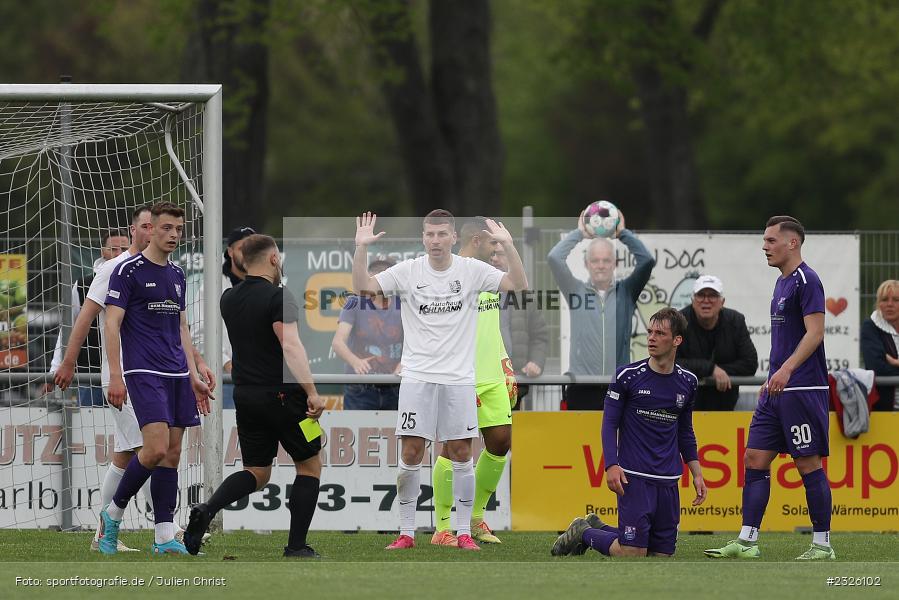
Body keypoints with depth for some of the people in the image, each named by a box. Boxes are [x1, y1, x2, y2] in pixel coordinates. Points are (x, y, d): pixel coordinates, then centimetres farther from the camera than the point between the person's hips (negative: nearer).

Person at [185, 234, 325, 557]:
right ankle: (296, 547, 5)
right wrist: (312, 392, -29)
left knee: (256, 473, 12)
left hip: (245, 397, 6)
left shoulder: (229, 300, 8)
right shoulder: (278, 297, -14)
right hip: (283, 395, -6)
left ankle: (207, 509, -16)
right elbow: (290, 344, -26)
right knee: (309, 466, 11)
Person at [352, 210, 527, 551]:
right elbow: (363, 287, -6)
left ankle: (464, 532, 9)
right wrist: (362, 247, -19)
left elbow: (519, 285, -7)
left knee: (461, 454, 1)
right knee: (411, 454, -3)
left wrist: (508, 246, -20)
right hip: (417, 377, 0)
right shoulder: (407, 271, 0)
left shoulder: (472, 270, 0)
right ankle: (406, 533, 5)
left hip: (458, 378, 0)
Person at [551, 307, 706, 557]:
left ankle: (598, 528, 24)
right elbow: (609, 424, -3)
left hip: (669, 481, 5)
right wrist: (612, 466, -16)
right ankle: (583, 533, 14)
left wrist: (697, 474, 15)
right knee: (632, 554, -13)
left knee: (662, 554, 3)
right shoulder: (628, 376, -4)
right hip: (634, 478, -5)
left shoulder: (688, 382, 9)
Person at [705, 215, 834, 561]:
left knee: (809, 465, -4)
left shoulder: (806, 281, -11)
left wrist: (786, 370, -29)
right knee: (755, 459, 5)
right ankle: (747, 542, 6)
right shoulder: (782, 283, 17)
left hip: (803, 390, -10)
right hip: (778, 392, 10)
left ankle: (822, 545, 2)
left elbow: (814, 332, -20)